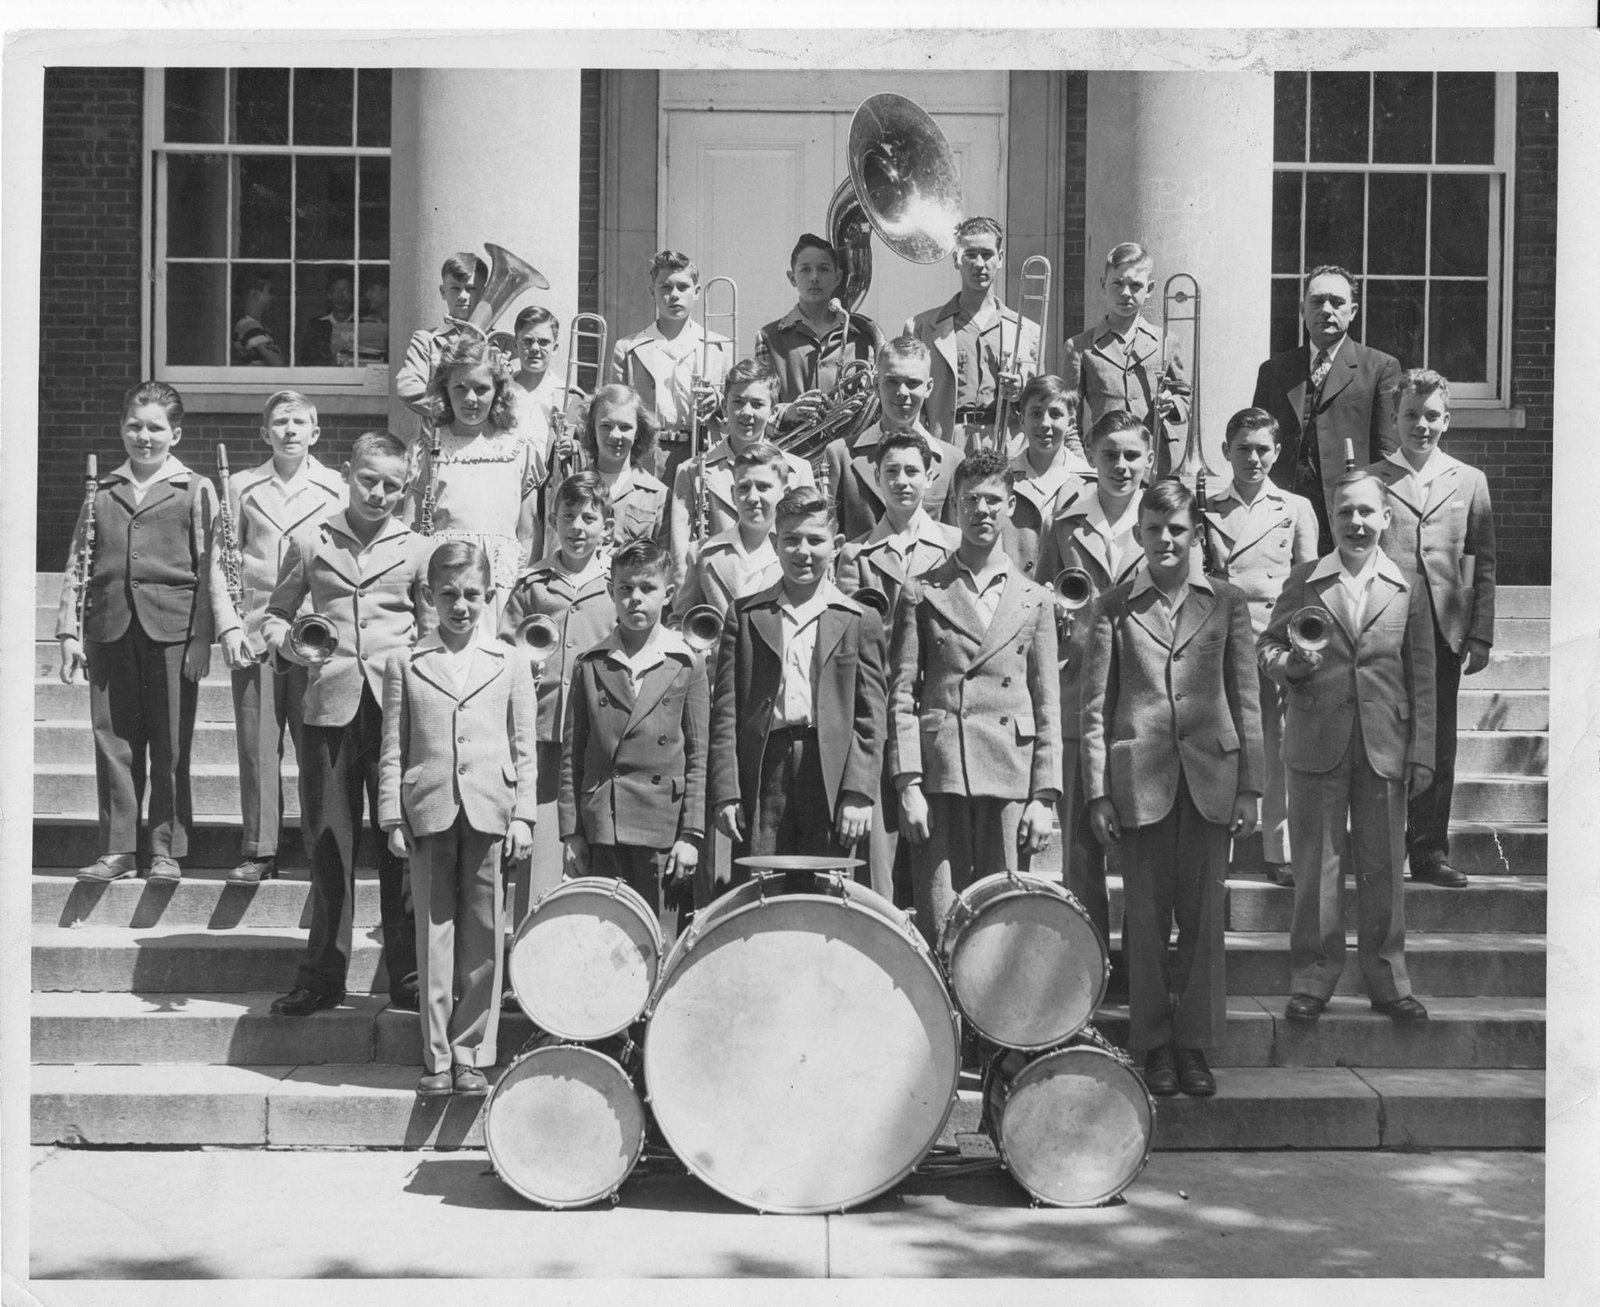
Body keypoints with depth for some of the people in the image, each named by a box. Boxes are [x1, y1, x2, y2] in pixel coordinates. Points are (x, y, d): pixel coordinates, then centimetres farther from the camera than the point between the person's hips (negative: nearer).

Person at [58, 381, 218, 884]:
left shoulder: (196, 490, 5)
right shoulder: (102, 491, 14)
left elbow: (209, 571, 1)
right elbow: (77, 565, 13)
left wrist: (201, 640, -6)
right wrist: (69, 632, 4)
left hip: (171, 633, -3)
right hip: (109, 631, 3)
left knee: (170, 748, 1)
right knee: (113, 744, 5)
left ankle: (167, 851, 10)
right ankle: (117, 850, 12)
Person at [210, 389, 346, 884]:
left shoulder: (335, 488, 7)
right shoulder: (243, 486, 10)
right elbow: (220, 561, 9)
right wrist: (228, 625, -2)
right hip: (254, 635, 1)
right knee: (257, 747, 3)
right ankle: (259, 852, 10)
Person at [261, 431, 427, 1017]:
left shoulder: (418, 550, 9)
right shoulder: (310, 542, 10)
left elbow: (434, 634, 10)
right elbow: (276, 614, 16)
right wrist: (287, 641, -5)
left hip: (399, 709, -1)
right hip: (330, 705, 1)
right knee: (329, 843, 5)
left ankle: (408, 977, 9)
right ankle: (323, 975, 15)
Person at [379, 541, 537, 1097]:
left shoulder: (510, 664, 9)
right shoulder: (404, 663, 8)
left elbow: (524, 748, 9)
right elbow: (392, 749, 7)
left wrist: (523, 815, 1)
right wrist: (393, 818, 1)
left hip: (488, 815, 0)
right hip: (429, 814, 0)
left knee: (483, 939, 3)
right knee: (434, 937, 4)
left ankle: (471, 1054, 13)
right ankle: (437, 1057, 11)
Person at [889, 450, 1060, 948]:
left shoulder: (1033, 600, 14)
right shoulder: (921, 594, 9)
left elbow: (1047, 707, 11)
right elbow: (902, 697, 5)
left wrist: (1043, 797, 3)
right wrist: (908, 785, -5)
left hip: (1011, 780, 1)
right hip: (939, 778, -1)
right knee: (939, 931, -3)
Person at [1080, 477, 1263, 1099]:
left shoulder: (1227, 603, 7)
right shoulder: (1113, 608, 4)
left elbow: (1245, 699, 7)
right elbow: (1095, 706, 4)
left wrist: (1250, 787, 3)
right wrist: (1097, 791, -2)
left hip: (1210, 773, 1)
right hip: (1139, 776, -1)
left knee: (1203, 914, 4)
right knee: (1146, 916, 4)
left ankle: (1195, 1043, 15)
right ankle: (1155, 1045, 15)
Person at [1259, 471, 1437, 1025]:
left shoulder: (1407, 589, 6)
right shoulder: (1303, 582, 3)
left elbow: (1421, 677, 6)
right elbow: (1265, 645, 9)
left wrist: (1422, 752, 2)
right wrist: (1288, 663, -15)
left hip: (1385, 746, 1)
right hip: (1316, 744, -1)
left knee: (1383, 867, 6)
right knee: (1315, 866, 4)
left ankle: (1387, 982, 18)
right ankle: (1312, 980, 14)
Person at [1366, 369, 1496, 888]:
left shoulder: (1469, 482, 11)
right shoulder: (1370, 480, 6)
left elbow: (1483, 566, 9)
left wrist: (1480, 637, 3)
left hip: (1444, 631, 2)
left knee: (1438, 744, 4)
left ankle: (1429, 850, 12)